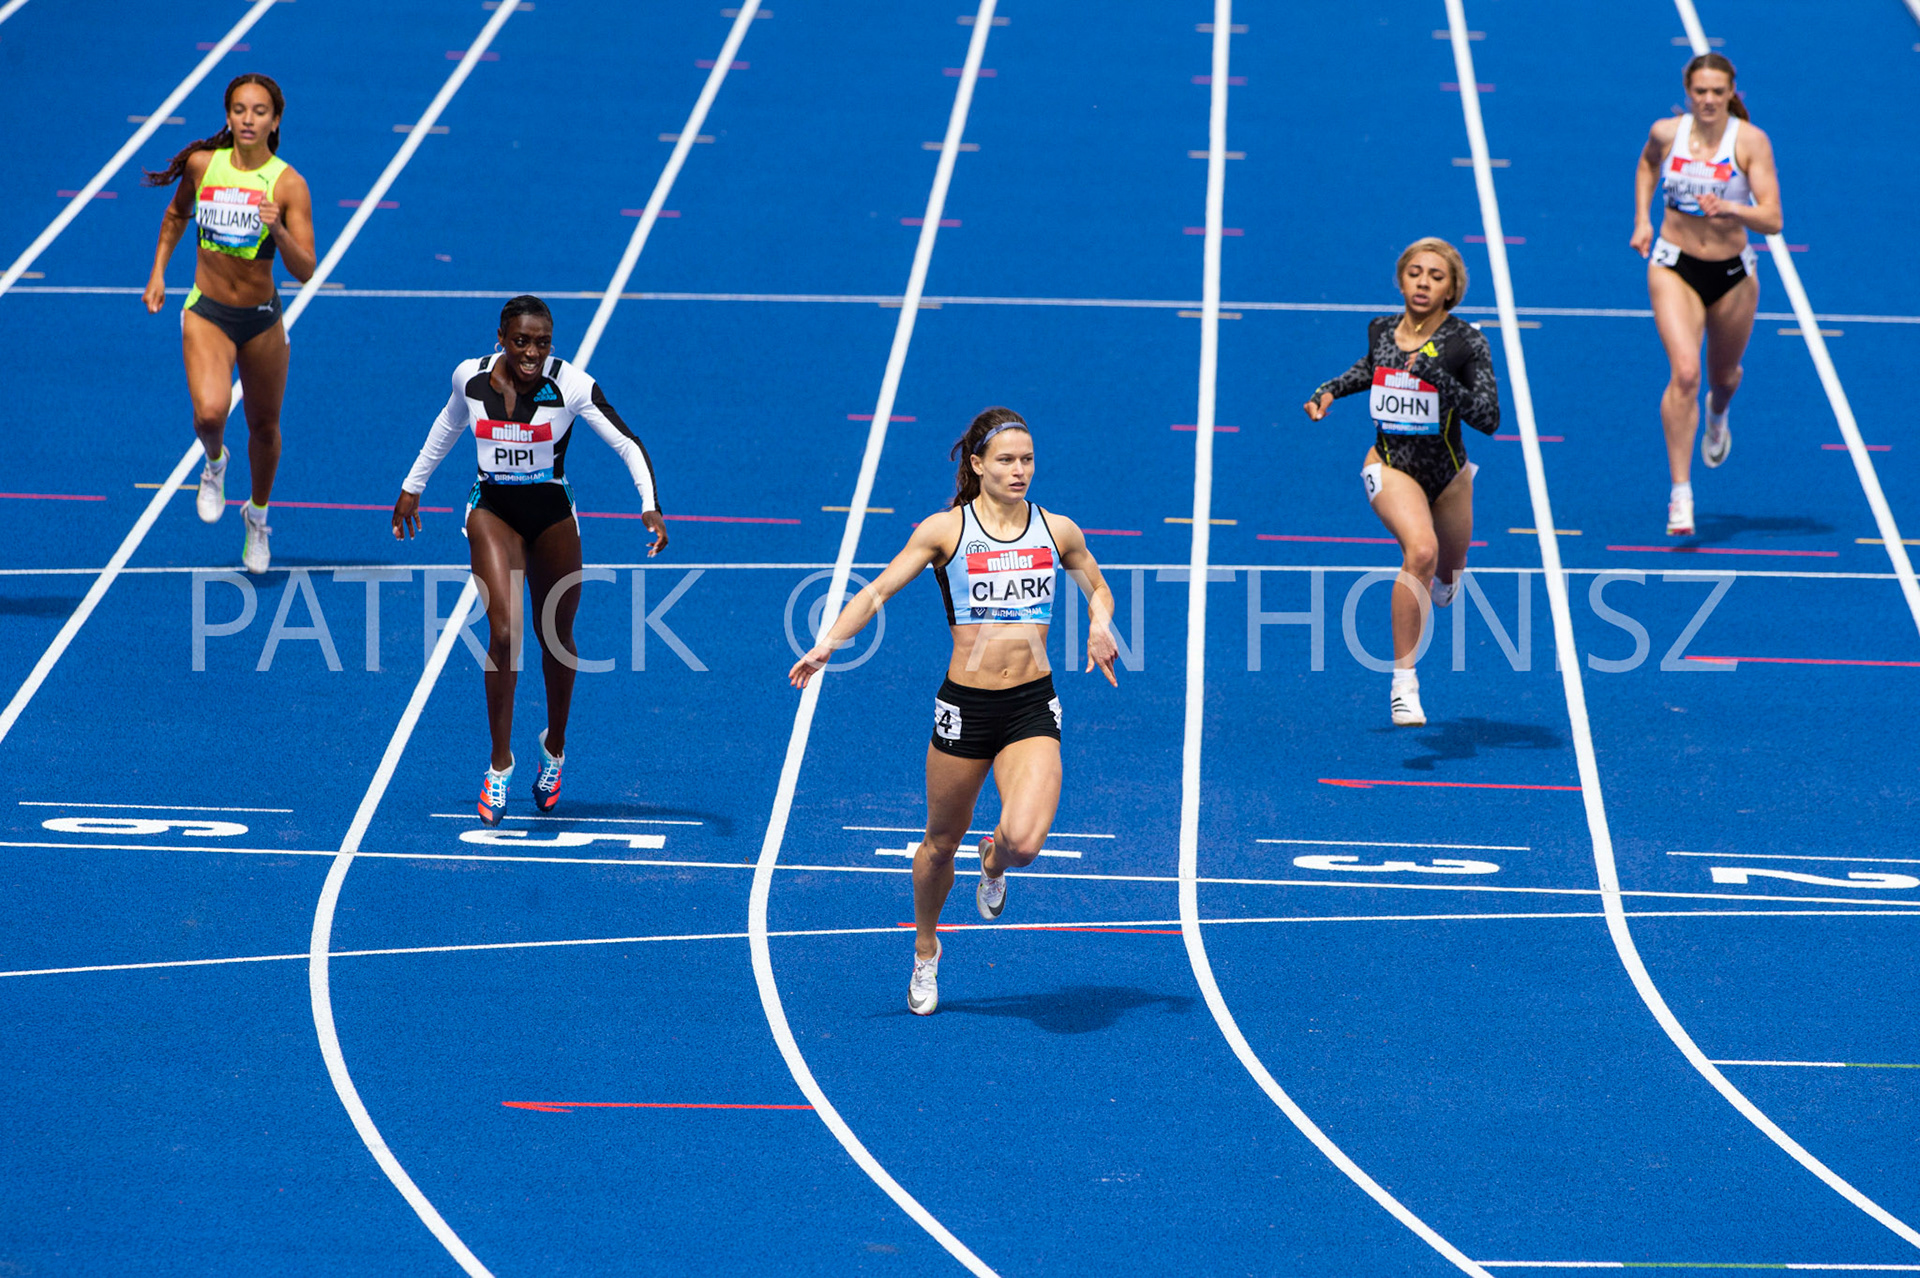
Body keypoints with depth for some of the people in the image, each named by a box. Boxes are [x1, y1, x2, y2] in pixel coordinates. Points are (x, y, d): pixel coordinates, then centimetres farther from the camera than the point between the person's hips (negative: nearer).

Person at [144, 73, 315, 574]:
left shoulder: (288, 184, -13)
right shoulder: (202, 165, -6)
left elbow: (304, 270, -18)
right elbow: (177, 213, 16)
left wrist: (278, 230, -35)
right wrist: (158, 272, 10)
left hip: (262, 320, 0)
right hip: (207, 313, 0)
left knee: (264, 426, 14)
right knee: (209, 413, -23)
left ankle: (257, 514, 42)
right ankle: (215, 462, 14)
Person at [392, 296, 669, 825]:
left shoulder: (572, 385, -19)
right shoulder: (470, 377, -10)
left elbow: (628, 444, -18)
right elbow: (450, 424, 12)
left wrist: (650, 506, -33)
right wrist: (413, 486, 20)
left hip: (552, 513, -1)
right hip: (492, 508, 1)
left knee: (555, 639, 11)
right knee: (504, 632, -16)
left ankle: (554, 749, 36)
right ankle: (500, 762, -5)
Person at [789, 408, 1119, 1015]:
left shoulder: (1058, 531, 4)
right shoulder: (945, 530, -3)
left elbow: (1097, 588, 21)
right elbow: (878, 591, -3)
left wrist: (1100, 624, -1)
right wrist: (830, 641, -18)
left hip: (1032, 708, 1)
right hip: (965, 704, -1)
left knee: (1024, 841, -20)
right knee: (941, 843, 12)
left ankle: (994, 861, 19)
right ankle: (925, 950, 39)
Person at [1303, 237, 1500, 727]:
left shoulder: (1465, 342, -15)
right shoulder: (1381, 330, -4)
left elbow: (1490, 418, -21)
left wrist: (1439, 379, -31)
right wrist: (1329, 390, 5)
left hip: (1448, 473, 1)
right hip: (1391, 465, -1)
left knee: (1446, 574, 21)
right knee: (1421, 550, -30)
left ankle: (1441, 586, 64)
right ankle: (1403, 682, -26)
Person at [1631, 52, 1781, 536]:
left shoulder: (1750, 141, -15)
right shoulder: (1666, 132, -8)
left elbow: (1772, 219, -19)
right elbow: (1647, 163, 18)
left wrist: (1731, 210, -37)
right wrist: (1642, 219, 10)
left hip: (1732, 273, 1)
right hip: (1675, 266, -1)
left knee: (1723, 374, 20)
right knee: (1685, 372, -20)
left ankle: (1718, 411, 61)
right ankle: (1680, 492, -18)